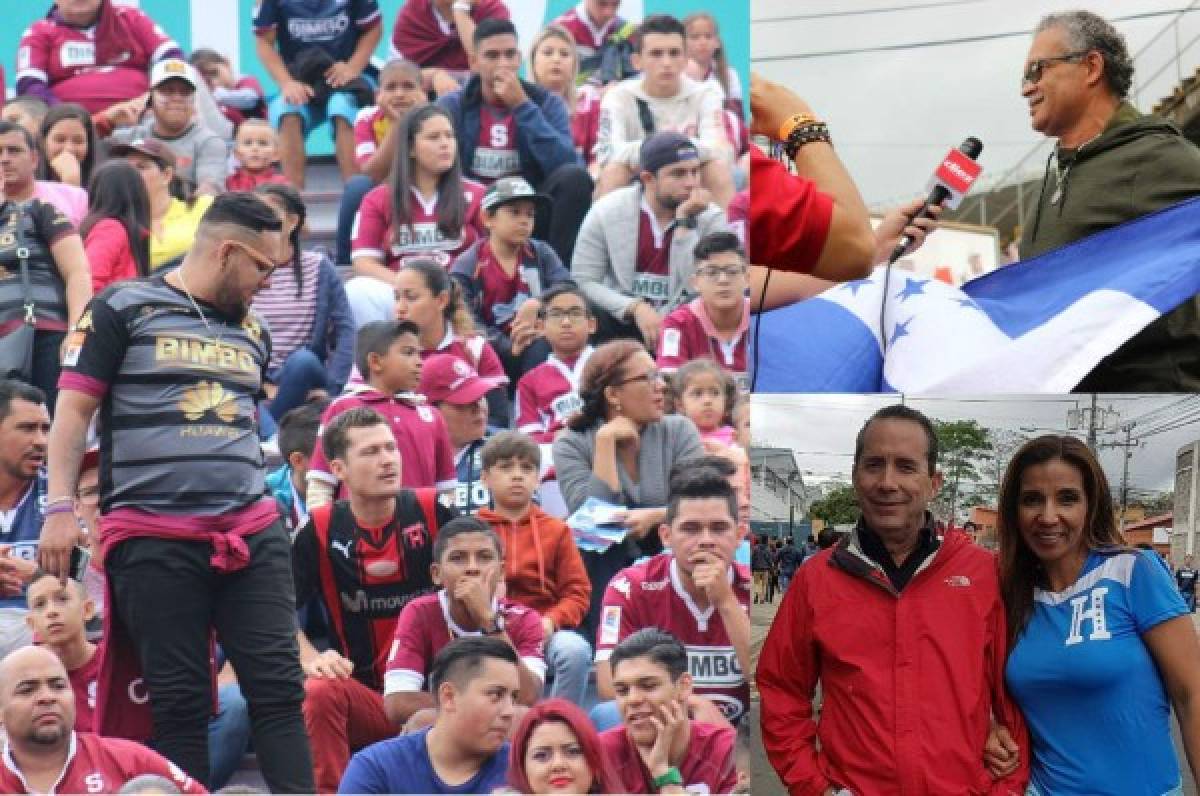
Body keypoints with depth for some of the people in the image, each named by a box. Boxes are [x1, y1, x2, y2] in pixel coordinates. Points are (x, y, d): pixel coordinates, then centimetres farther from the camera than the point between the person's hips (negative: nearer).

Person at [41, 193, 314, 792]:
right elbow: (73, 412, -1)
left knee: (279, 687, -1)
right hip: (152, 538, -5)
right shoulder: (123, 308, 2)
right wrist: (59, 508, -9)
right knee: (179, 700, 0)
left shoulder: (251, 332, 18)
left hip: (252, 532, 5)